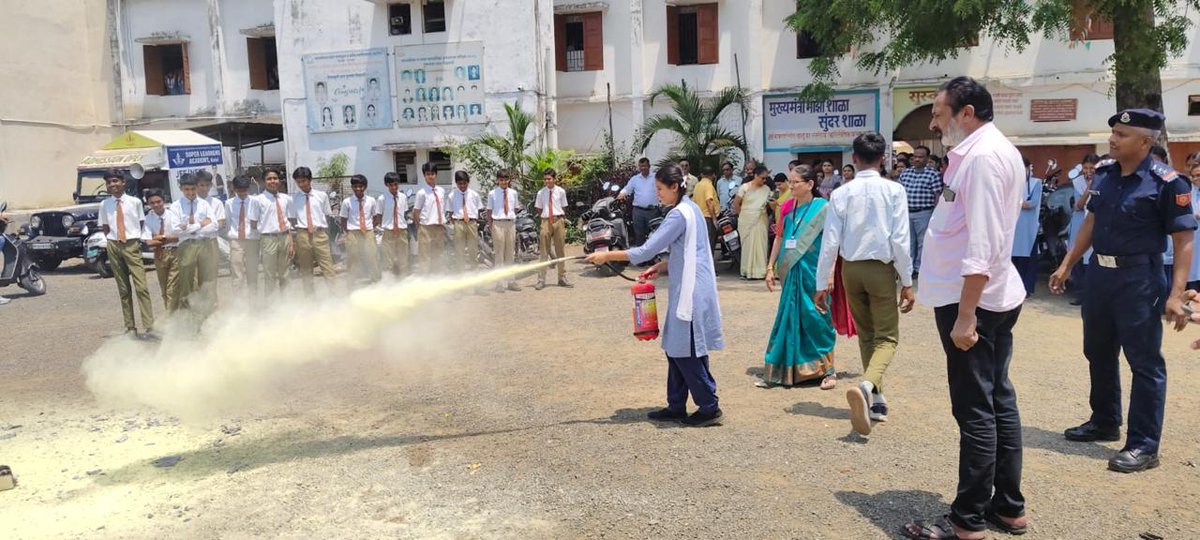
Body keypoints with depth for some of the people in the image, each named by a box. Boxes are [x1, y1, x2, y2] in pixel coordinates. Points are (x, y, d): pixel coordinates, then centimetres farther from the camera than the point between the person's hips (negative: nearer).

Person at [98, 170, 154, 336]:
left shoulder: (135, 202, -1)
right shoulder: (104, 205, 5)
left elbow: (141, 222, 7)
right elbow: (105, 227, 13)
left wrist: (137, 238, 0)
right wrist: (112, 239, 2)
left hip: (132, 245, -3)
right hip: (114, 246, 3)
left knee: (141, 287, -9)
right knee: (123, 289, 8)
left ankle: (149, 327, -9)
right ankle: (130, 327, 13)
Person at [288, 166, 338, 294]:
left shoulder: (322, 196, 3)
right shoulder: (294, 199, 4)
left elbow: (327, 216, 8)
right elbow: (292, 219, 11)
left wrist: (326, 233, 1)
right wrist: (299, 231, 1)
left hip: (320, 233, -1)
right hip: (302, 235, 1)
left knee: (328, 267, -4)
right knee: (305, 269, 9)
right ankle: (310, 297, 19)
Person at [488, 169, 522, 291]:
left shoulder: (513, 193, 6)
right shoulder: (493, 194, -2)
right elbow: (489, 212, 3)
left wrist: (514, 222, 7)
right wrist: (492, 226, -2)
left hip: (511, 223, 3)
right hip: (498, 224, -3)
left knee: (510, 254, 10)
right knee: (499, 254, 0)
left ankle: (511, 282, 18)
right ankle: (499, 283, 5)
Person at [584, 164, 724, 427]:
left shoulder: (679, 214, -17)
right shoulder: (690, 208, 14)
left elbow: (646, 250, -19)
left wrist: (607, 256, -13)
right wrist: (661, 267, 10)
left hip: (690, 292, -10)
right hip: (687, 290, 10)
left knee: (687, 351, -2)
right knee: (676, 349, 13)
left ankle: (709, 407, 7)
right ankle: (676, 407, 20)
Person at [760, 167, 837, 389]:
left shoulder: (822, 208, -7)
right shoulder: (786, 207, 7)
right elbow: (780, 238, 13)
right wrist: (771, 268, 10)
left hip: (814, 271, -4)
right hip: (791, 272, 4)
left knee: (815, 317, 1)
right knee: (788, 318, 8)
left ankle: (827, 369, 15)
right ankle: (779, 371, 15)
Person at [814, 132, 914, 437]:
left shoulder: (841, 194, -3)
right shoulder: (893, 191, -8)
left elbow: (830, 242, -5)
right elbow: (900, 240, -10)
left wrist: (822, 283, 2)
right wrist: (906, 282, -3)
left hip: (851, 269, 3)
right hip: (881, 269, -3)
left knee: (866, 335, 18)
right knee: (886, 337, 3)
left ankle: (875, 401, 25)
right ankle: (867, 386, -26)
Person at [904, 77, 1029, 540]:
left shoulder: (982, 156, -17)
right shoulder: (995, 151, 15)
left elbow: (982, 245, -23)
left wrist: (965, 314, -24)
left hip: (972, 302, -10)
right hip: (996, 298, 10)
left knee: (975, 412, -2)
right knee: (998, 402, 16)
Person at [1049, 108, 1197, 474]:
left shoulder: (1166, 183, -13)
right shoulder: (1104, 173, 5)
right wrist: (1067, 265, 15)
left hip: (1138, 279, -7)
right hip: (1099, 273, 7)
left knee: (1145, 362, 0)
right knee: (1098, 353, 18)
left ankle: (1144, 446, 8)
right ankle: (1104, 423, 35)